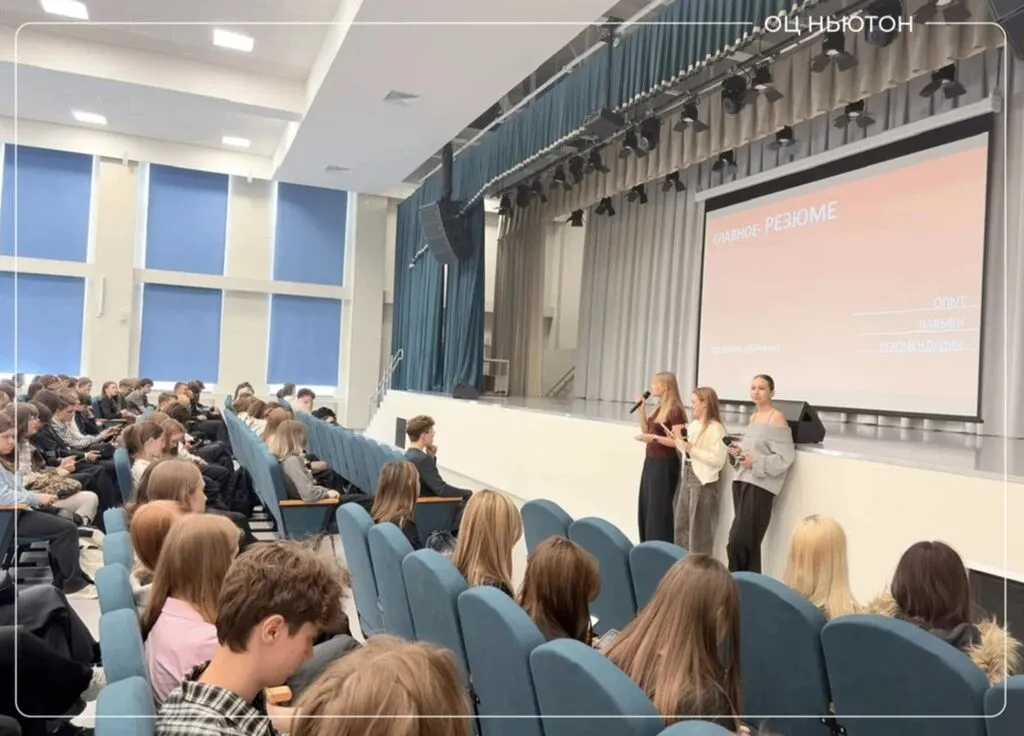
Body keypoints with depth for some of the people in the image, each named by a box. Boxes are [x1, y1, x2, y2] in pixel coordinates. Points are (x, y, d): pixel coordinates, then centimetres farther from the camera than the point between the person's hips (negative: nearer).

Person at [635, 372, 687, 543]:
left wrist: (654, 438, -25)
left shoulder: (675, 410, -17)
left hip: (665, 464, -9)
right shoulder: (659, 408, 10)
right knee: (646, 506, 14)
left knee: (659, 508, -2)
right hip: (651, 461, 9)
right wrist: (641, 407, 7)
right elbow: (646, 429, 17)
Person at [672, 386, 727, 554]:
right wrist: (679, 439, 4)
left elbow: (718, 460, -22)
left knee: (699, 530, 0)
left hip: (704, 482, -8)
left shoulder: (715, 428, -14)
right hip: (688, 478, 8)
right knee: (681, 525, 14)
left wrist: (692, 448, -22)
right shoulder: (693, 425, 10)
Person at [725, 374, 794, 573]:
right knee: (749, 541, 10)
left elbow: (785, 457, -14)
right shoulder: (753, 416, 15)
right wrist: (738, 451, 4)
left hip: (760, 485, -7)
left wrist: (757, 463, -21)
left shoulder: (777, 418, -8)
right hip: (742, 481, 8)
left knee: (738, 541, -10)